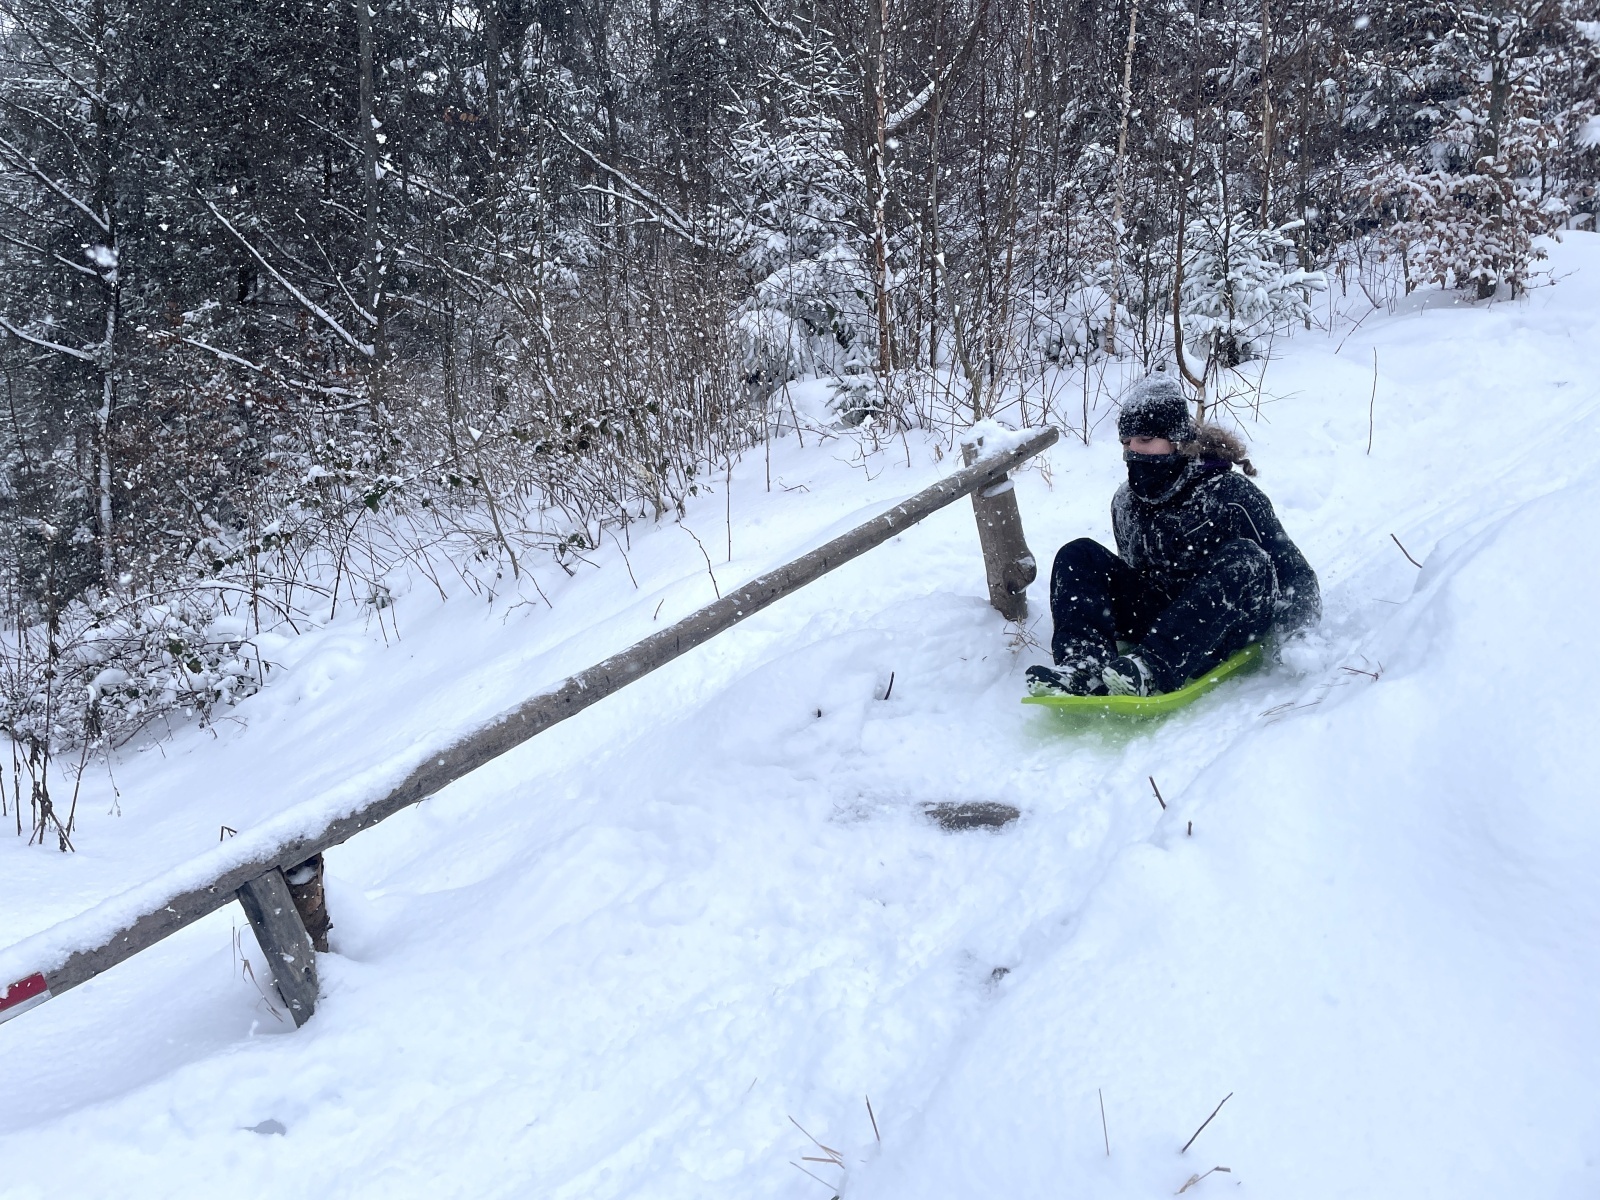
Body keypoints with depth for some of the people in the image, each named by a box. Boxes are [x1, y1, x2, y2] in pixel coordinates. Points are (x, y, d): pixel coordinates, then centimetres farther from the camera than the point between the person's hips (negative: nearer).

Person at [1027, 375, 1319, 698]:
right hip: (1160, 622, 5)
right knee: (1078, 556, -8)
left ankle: (1150, 671, -46)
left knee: (1245, 560, -33)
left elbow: (1295, 574, -11)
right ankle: (1085, 662, -35)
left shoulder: (1229, 495, -12)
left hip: (1223, 631, -5)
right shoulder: (1126, 504, 6)